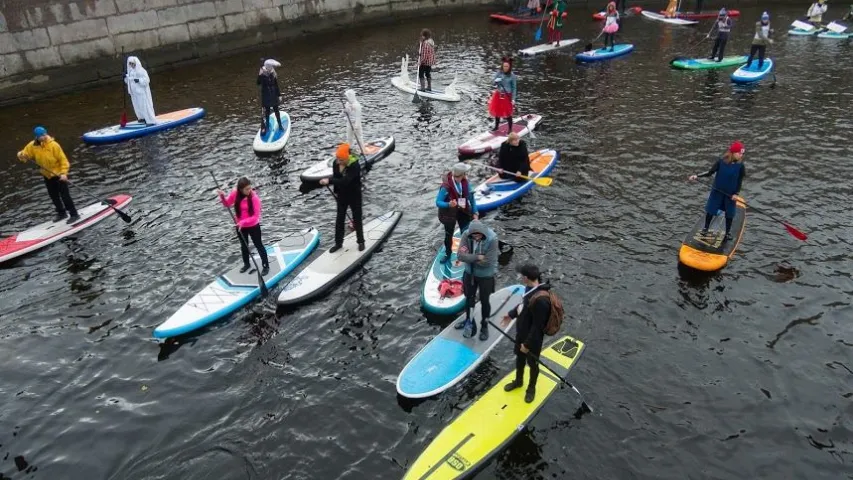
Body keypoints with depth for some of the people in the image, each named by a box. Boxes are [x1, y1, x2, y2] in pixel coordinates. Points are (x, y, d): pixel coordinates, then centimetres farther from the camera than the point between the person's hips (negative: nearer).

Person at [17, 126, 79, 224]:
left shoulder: (53, 145, -19)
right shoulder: (32, 146, -4)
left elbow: (63, 159, -18)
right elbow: (25, 154, 4)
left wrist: (64, 173, -26)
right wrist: (21, 155, -21)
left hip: (59, 174, -6)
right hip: (47, 175, 6)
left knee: (65, 195, -6)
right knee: (54, 196, 16)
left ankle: (74, 215, 2)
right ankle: (61, 213, 32)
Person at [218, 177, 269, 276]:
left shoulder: (254, 198, -26)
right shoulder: (235, 194, -15)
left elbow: (256, 216, -23)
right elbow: (227, 204, 2)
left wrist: (244, 222, -34)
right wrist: (222, 197, -17)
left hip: (253, 226, -4)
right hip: (240, 226, 4)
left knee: (259, 246, 10)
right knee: (244, 246, 24)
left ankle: (266, 265, 27)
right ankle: (246, 264, 46)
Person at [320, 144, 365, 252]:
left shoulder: (355, 166, -28)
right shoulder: (335, 164, -8)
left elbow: (345, 181, -38)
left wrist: (329, 181, -43)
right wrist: (336, 192, 9)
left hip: (354, 196, -6)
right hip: (341, 196, 6)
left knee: (357, 219, 9)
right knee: (339, 220, 11)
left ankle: (361, 241, 27)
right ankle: (338, 243, 23)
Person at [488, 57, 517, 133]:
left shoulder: (512, 76, -10)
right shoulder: (499, 73, -3)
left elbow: (514, 88, -6)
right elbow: (493, 83, -2)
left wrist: (513, 99, -13)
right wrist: (496, 81, -26)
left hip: (507, 96, -4)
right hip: (498, 95, 4)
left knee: (508, 113, -2)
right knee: (497, 111, 14)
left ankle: (510, 129, 13)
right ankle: (496, 127, 33)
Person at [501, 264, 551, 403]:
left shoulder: (541, 299, -37)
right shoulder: (531, 288, -10)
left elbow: (537, 326, -29)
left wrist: (528, 344, -20)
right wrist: (511, 315, 24)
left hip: (533, 338, -8)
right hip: (522, 333, 8)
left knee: (532, 363, 16)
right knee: (519, 357, 27)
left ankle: (531, 388, 41)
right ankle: (518, 381, 51)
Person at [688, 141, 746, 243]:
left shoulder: (740, 166, -11)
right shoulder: (721, 162, -15)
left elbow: (740, 181, -5)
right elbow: (710, 172, -7)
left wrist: (736, 194, -12)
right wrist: (697, 176, -18)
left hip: (731, 193, 0)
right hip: (717, 191, 0)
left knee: (729, 213, 10)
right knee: (710, 210, 9)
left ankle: (728, 232, 29)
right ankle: (706, 228, 29)